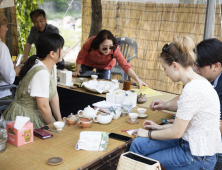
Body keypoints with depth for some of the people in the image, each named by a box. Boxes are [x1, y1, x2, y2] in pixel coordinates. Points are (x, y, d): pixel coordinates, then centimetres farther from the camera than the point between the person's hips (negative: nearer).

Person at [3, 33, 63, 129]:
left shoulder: (52, 66, 2)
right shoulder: (41, 72, -26)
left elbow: (54, 94, 6)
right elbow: (43, 107, -24)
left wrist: (59, 120, 6)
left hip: (36, 115, 9)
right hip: (23, 118, -8)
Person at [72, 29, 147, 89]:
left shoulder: (115, 49, -40)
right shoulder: (90, 43, -41)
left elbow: (125, 65, -42)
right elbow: (81, 57, -22)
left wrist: (138, 80, -49)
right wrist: (77, 71, -17)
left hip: (105, 66, 0)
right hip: (88, 63, 1)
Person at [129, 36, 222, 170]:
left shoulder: (193, 89, -25)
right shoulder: (197, 81, 5)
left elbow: (176, 133, -19)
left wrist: (149, 134, -4)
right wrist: (160, 127, 12)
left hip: (198, 158, -8)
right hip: (188, 143, 8)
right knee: (138, 144, 3)